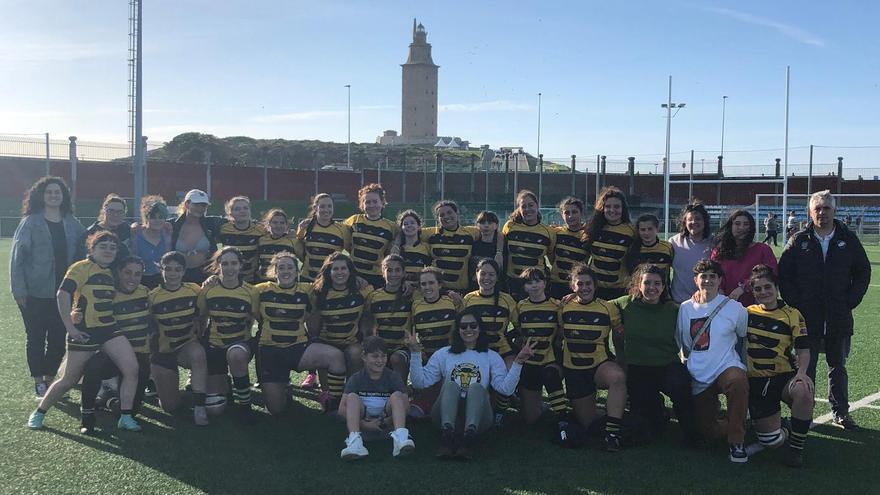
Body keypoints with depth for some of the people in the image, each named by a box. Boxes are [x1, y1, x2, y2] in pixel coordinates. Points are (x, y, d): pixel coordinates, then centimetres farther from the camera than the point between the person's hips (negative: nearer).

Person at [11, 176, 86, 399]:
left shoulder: (72, 223, 6)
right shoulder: (30, 222, -5)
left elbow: (82, 254, 10)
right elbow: (17, 256, -6)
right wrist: (18, 289, -11)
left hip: (63, 292, 3)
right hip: (35, 293, -3)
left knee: (58, 339, 7)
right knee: (36, 338, 6)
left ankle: (50, 379, 24)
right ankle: (39, 383, 19)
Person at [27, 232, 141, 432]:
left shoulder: (112, 273, 12)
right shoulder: (81, 268, -9)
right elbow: (63, 294, -18)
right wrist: (70, 327, -19)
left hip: (109, 328, 6)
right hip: (84, 331, -6)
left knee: (132, 368, -11)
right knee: (69, 379, 4)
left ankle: (125, 417, -2)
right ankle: (39, 413, 27)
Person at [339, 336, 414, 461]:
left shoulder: (393, 377, 3)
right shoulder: (356, 379, 1)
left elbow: (405, 405, -7)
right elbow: (342, 409, -8)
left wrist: (388, 421, -21)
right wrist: (365, 424, -19)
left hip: (386, 421, 0)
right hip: (363, 421, 0)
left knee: (397, 395, -22)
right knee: (352, 397, -23)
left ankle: (400, 437, -44)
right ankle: (354, 440, -44)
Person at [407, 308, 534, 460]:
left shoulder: (491, 357, 19)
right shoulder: (444, 354, 20)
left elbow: (506, 388, 2)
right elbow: (420, 382, 7)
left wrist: (518, 363, -9)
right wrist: (415, 353, -2)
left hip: (478, 415, 0)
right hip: (445, 415, 0)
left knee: (477, 387, -27)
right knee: (451, 385, -27)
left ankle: (470, 433, -50)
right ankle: (447, 432, -50)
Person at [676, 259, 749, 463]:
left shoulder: (734, 308, -1)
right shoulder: (685, 308, 6)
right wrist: (694, 362, 12)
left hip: (727, 367, -3)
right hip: (698, 377, 3)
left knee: (738, 381, -40)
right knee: (707, 431, -1)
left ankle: (737, 441, -24)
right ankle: (735, 424, 36)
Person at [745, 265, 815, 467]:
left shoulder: (792, 315, 2)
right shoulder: (746, 313, 8)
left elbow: (803, 349, -3)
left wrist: (802, 372, -20)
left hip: (785, 376, -1)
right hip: (756, 382, 1)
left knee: (804, 391, -38)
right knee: (772, 441, -10)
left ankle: (796, 447, -16)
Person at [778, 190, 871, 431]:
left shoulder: (848, 239, 3)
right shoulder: (798, 241, 1)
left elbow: (863, 272, 8)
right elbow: (783, 275, 1)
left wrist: (850, 301, -1)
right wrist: (796, 303, -7)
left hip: (839, 318, 1)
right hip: (807, 318, -1)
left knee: (838, 366, 12)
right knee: (805, 366, 5)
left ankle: (841, 412, 22)